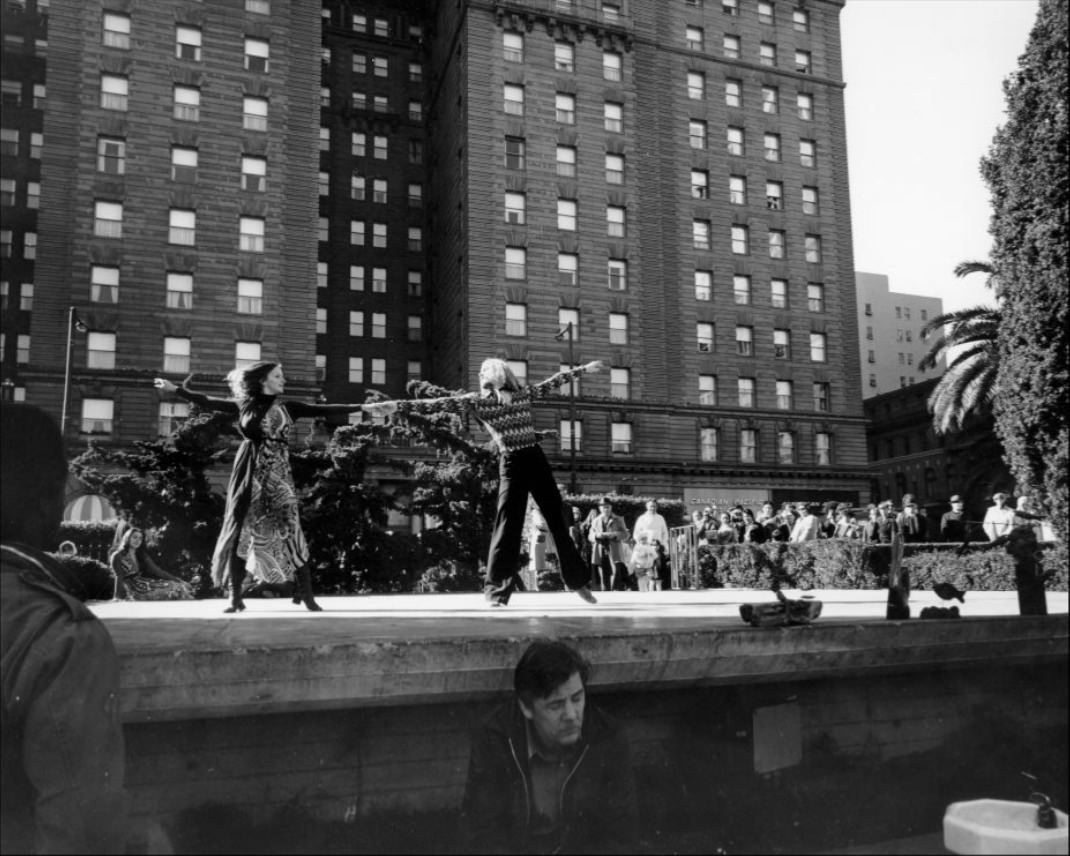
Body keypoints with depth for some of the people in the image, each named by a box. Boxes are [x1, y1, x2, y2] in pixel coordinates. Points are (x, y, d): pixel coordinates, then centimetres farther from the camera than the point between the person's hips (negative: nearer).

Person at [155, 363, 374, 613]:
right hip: (249, 475, 1)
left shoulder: (287, 407, 7)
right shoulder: (244, 405, 7)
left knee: (289, 532, -7)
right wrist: (175, 389, 7)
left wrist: (360, 407, -2)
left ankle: (306, 596, -3)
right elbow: (208, 402, 10)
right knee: (239, 533, 2)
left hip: (277, 475, 0)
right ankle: (236, 598, 11)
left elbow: (323, 410, 2)